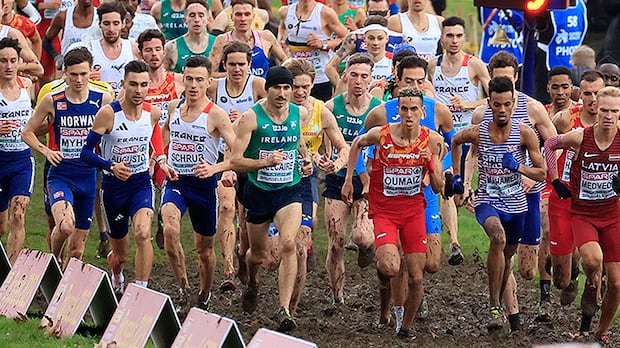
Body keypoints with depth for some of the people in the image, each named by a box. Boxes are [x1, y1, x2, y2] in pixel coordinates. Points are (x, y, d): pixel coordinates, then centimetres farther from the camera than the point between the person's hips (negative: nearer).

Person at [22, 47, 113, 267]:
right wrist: (46, 150, -11)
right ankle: (54, 260, 2)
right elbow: (27, 133, 7)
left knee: (77, 248, 7)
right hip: (60, 175, -3)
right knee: (65, 226, -29)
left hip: (88, 176, 3)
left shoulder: (103, 100, 1)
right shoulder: (52, 101, -4)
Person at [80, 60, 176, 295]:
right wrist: (111, 167, -29)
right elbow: (86, 152, -14)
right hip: (113, 186, -1)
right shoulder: (108, 114, -16)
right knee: (120, 253, 13)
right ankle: (116, 278, 49)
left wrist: (161, 161, 6)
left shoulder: (153, 113, -4)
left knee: (142, 234, -29)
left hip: (142, 183, 1)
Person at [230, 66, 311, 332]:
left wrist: (305, 156, 6)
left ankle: (284, 308, -23)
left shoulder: (300, 114, -2)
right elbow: (235, 161, -17)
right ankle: (252, 286, 51)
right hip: (259, 191, -1)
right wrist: (266, 162, -30)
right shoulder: (251, 118, -14)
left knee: (288, 244, -22)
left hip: (289, 190, 1)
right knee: (258, 253, 16)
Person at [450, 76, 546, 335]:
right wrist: (457, 175, 13)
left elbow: (541, 173, -6)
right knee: (498, 237, -32)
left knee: (506, 256, 18)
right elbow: (455, 141, 15)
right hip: (487, 202, -2)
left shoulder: (524, 133, -10)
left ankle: (497, 305, 44)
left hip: (516, 204, 2)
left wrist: (518, 168, -24)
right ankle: (494, 307, -31)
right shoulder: (477, 133, -9)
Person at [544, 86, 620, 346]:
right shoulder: (580, 137, -15)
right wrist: (556, 182, 2)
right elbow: (549, 145, 4)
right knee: (593, 259, -32)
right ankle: (591, 287, 4)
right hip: (582, 214, -2)